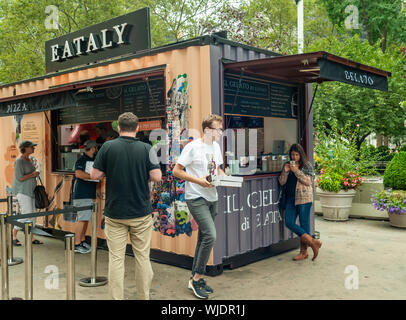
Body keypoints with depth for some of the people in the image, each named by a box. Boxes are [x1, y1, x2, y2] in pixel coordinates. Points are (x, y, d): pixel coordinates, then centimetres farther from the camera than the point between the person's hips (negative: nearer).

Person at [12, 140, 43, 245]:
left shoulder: (29, 160, 13)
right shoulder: (19, 161, -14)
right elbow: (20, 178, -20)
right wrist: (33, 174, -12)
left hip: (30, 191, 9)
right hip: (22, 191, -9)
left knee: (33, 215, 7)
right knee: (27, 215, -13)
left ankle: (31, 238, 14)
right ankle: (13, 236, 2)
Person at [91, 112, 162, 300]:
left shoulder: (107, 147, -5)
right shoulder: (146, 149, -6)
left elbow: (95, 175, -3)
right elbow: (157, 177, -9)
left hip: (114, 213, 0)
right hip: (141, 213, 0)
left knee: (116, 258, 6)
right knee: (142, 257, 11)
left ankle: (117, 297, 10)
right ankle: (143, 296, 20)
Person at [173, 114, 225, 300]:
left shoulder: (216, 147, 11)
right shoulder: (193, 147, -12)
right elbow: (176, 171, -12)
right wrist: (198, 180, -21)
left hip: (212, 198, 8)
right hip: (196, 198, -8)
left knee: (204, 238, 12)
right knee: (210, 235, -17)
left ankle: (195, 279, 25)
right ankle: (197, 279, -1)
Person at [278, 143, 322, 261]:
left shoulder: (307, 166, 1)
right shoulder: (287, 165, 13)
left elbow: (308, 181, -10)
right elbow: (281, 182, 8)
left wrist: (296, 171, -15)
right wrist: (285, 171, -8)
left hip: (304, 198, -5)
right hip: (291, 198, 5)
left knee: (304, 224, -2)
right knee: (289, 223, -5)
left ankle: (304, 252, 7)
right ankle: (312, 242, 1)